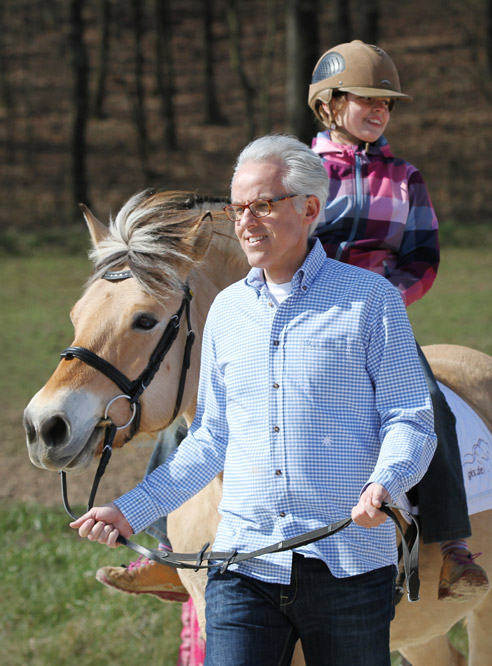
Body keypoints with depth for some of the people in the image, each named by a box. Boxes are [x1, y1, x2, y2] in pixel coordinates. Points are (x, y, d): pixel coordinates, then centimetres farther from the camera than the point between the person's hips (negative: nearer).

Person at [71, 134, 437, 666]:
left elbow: (410, 419, -2)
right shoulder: (227, 310, 13)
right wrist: (132, 510, 11)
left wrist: (385, 483, -23)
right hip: (244, 564, 3)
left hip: (350, 564, -3)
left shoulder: (371, 299, 0)